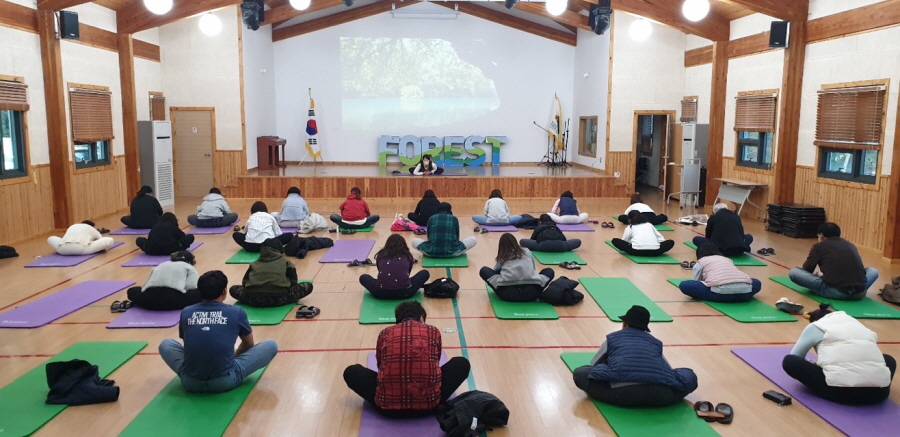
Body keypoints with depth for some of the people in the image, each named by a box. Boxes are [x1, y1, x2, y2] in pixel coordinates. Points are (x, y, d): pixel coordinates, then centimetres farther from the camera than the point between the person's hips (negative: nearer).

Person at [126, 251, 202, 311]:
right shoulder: (189, 267, 22)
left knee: (132, 291, 34)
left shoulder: (161, 265, 34)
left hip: (149, 299, 5)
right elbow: (191, 286, 4)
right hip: (173, 299, -5)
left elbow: (144, 286, 26)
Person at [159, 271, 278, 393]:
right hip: (225, 381, -3)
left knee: (165, 344, 30)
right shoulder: (236, 312, 3)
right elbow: (248, 344, 21)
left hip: (190, 382, 3)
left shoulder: (186, 312, 9)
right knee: (271, 345, 13)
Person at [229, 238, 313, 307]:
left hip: (254, 299, 2)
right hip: (278, 298, -2)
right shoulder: (286, 262, 20)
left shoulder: (254, 264, 25)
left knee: (233, 289, 31)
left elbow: (244, 282, 20)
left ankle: (256, 299, 11)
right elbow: (293, 282, 17)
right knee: (308, 286, 15)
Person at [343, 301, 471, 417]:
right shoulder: (433, 331, 12)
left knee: (351, 372, 24)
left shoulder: (385, 334, 12)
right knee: (462, 363, 22)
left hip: (388, 406, 0)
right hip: (428, 404, 0)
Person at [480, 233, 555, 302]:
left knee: (484, 270, 22)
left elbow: (495, 271, 36)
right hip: (531, 293, 1)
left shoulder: (502, 257, 22)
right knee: (549, 271, 30)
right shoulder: (527, 252, 26)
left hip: (507, 293, -1)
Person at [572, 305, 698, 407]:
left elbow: (593, 366, 35)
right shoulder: (655, 342, 30)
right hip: (660, 394, 2)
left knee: (580, 373, 17)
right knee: (690, 376, 29)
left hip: (622, 392, -2)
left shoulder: (612, 338, 26)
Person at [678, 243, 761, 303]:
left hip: (721, 292, -4)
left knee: (684, 285, 8)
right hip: (744, 291, 4)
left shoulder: (700, 262, 22)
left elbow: (694, 283, 21)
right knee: (757, 283, 38)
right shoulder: (728, 259, 34)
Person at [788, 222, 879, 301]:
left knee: (793, 272, 7)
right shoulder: (850, 245, 24)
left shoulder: (819, 246, 11)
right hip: (859, 293, 5)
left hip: (835, 292, -5)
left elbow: (807, 269, 21)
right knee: (873, 271, 38)